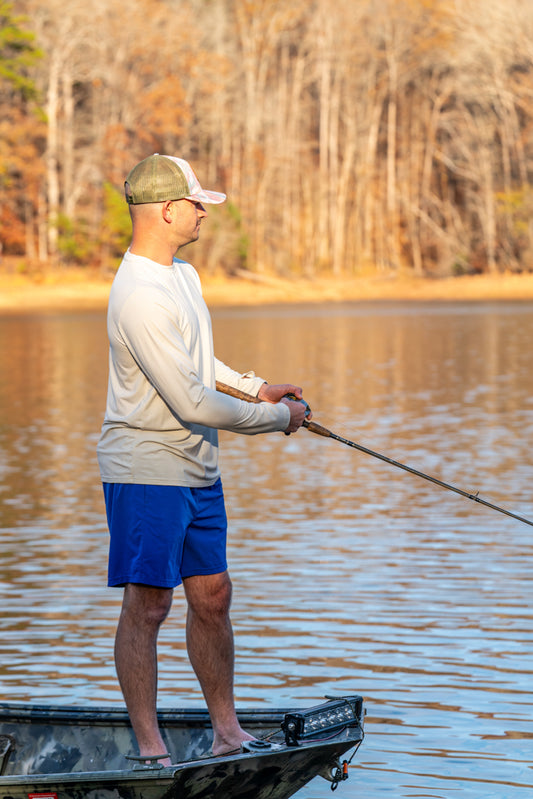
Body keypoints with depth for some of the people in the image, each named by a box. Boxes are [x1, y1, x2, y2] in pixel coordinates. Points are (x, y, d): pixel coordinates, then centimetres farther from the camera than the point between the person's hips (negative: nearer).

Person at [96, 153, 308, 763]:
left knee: (211, 594, 12)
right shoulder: (140, 296, -23)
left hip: (197, 469, 10)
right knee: (147, 605, -3)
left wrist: (256, 388, 16)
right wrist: (277, 419, -11)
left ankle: (227, 733, 21)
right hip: (147, 469, -10)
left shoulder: (182, 275, 11)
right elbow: (192, 404, -24)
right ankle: (149, 748, 3)